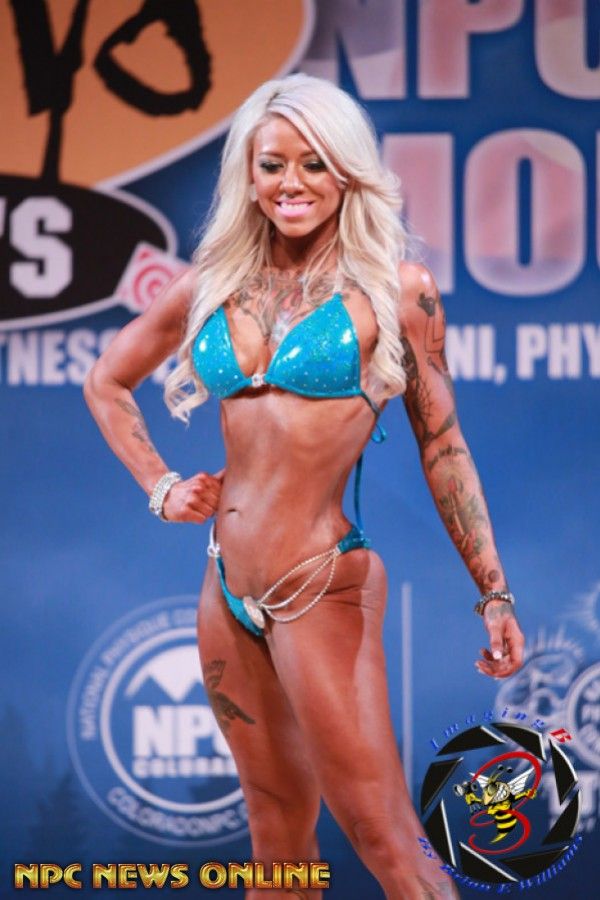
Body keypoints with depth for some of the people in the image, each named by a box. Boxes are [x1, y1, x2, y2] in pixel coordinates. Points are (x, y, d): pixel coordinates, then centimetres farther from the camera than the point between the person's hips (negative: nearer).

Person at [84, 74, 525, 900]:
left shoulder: (394, 289, -4)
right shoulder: (216, 284, 8)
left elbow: (441, 445, 0)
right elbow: (108, 381, 23)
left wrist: (493, 592, 0)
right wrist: (160, 486, 12)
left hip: (325, 590, -5)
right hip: (227, 590, 5)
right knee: (277, 833, 14)